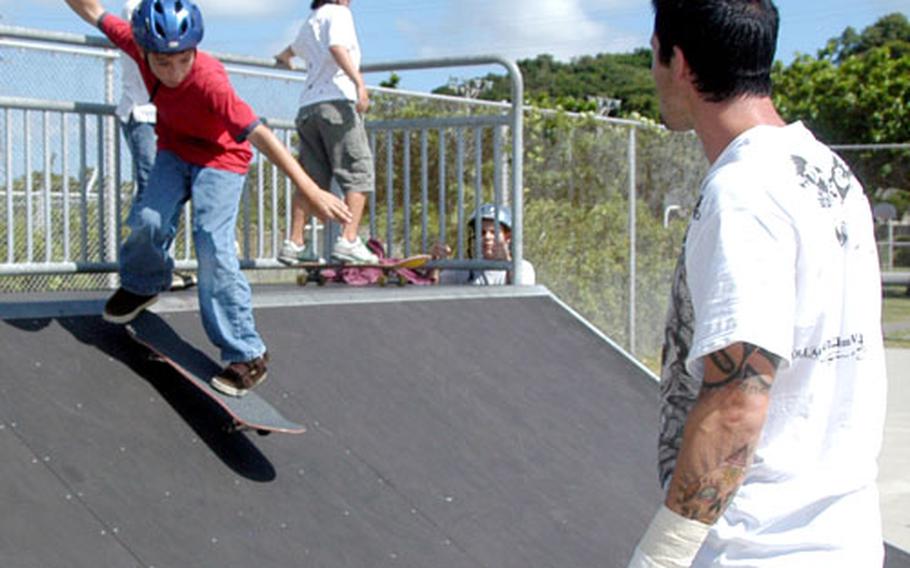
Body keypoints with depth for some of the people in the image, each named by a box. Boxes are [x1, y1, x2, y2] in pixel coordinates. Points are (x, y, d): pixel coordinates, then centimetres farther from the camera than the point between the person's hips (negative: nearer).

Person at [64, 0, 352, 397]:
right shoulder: (140, 42, -22)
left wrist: (311, 192, -44)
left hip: (221, 159, -5)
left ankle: (247, 355, -9)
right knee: (148, 220, -15)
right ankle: (142, 285, 20)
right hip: (174, 151, 5)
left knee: (213, 248, -17)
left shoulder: (209, 83, -38)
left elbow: (260, 135, -41)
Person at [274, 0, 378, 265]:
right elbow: (337, 47, -16)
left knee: (310, 178, 7)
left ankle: (294, 242, 2)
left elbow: (295, 47, 49)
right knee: (358, 173, -8)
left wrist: (284, 57, 73)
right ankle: (348, 240, -20)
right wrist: (359, 82, -28)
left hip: (307, 106, 8)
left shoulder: (309, 22, 27)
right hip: (337, 101, -7)